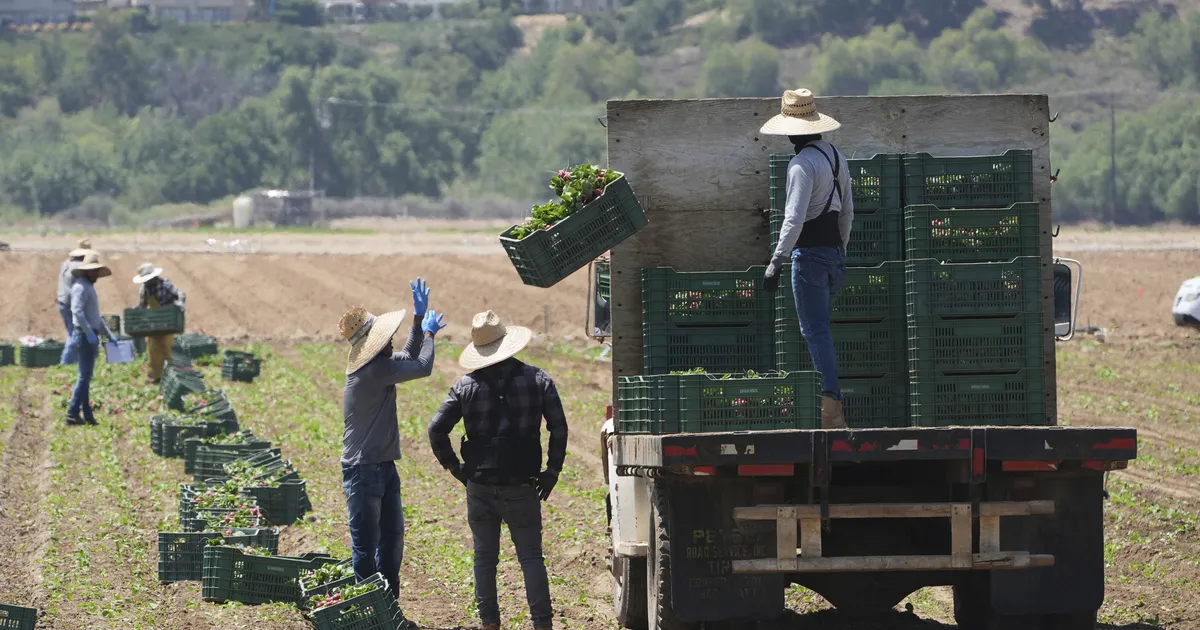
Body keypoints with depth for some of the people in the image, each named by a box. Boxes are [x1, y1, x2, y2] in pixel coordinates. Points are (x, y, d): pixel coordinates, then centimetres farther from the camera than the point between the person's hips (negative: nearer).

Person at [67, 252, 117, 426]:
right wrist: (89, 333, -28)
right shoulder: (81, 287, -11)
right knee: (85, 376, -11)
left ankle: (87, 414, 12)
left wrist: (109, 334, 27)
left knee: (86, 377, 10)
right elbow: (77, 311, -24)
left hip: (91, 336, 10)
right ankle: (73, 413, -12)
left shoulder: (90, 287, 21)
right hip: (85, 336, -10)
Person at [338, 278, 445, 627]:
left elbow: (409, 359, 24)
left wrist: (419, 320, 15)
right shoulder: (374, 371, -21)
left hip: (383, 467, 10)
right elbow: (422, 367, -15)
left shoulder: (380, 365, 8)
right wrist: (429, 334, 3)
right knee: (366, 545, -3)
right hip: (363, 470, -10)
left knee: (392, 536, 15)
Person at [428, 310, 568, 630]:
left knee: (484, 557, 11)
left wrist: (454, 467, 5)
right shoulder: (538, 381, -3)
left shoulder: (466, 387, -1)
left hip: (479, 485, 1)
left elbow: (436, 430, -5)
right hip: (521, 487, -1)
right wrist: (552, 471, 1)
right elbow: (559, 428, -7)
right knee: (531, 557, 4)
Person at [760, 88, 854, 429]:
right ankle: (829, 404, 17)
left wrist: (776, 262, -22)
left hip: (809, 254, -9)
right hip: (835, 252, 9)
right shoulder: (836, 156, 11)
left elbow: (794, 219, -23)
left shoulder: (802, 164, -16)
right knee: (818, 327, 16)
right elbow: (847, 211, 18)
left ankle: (832, 410, -10)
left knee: (815, 331, -6)